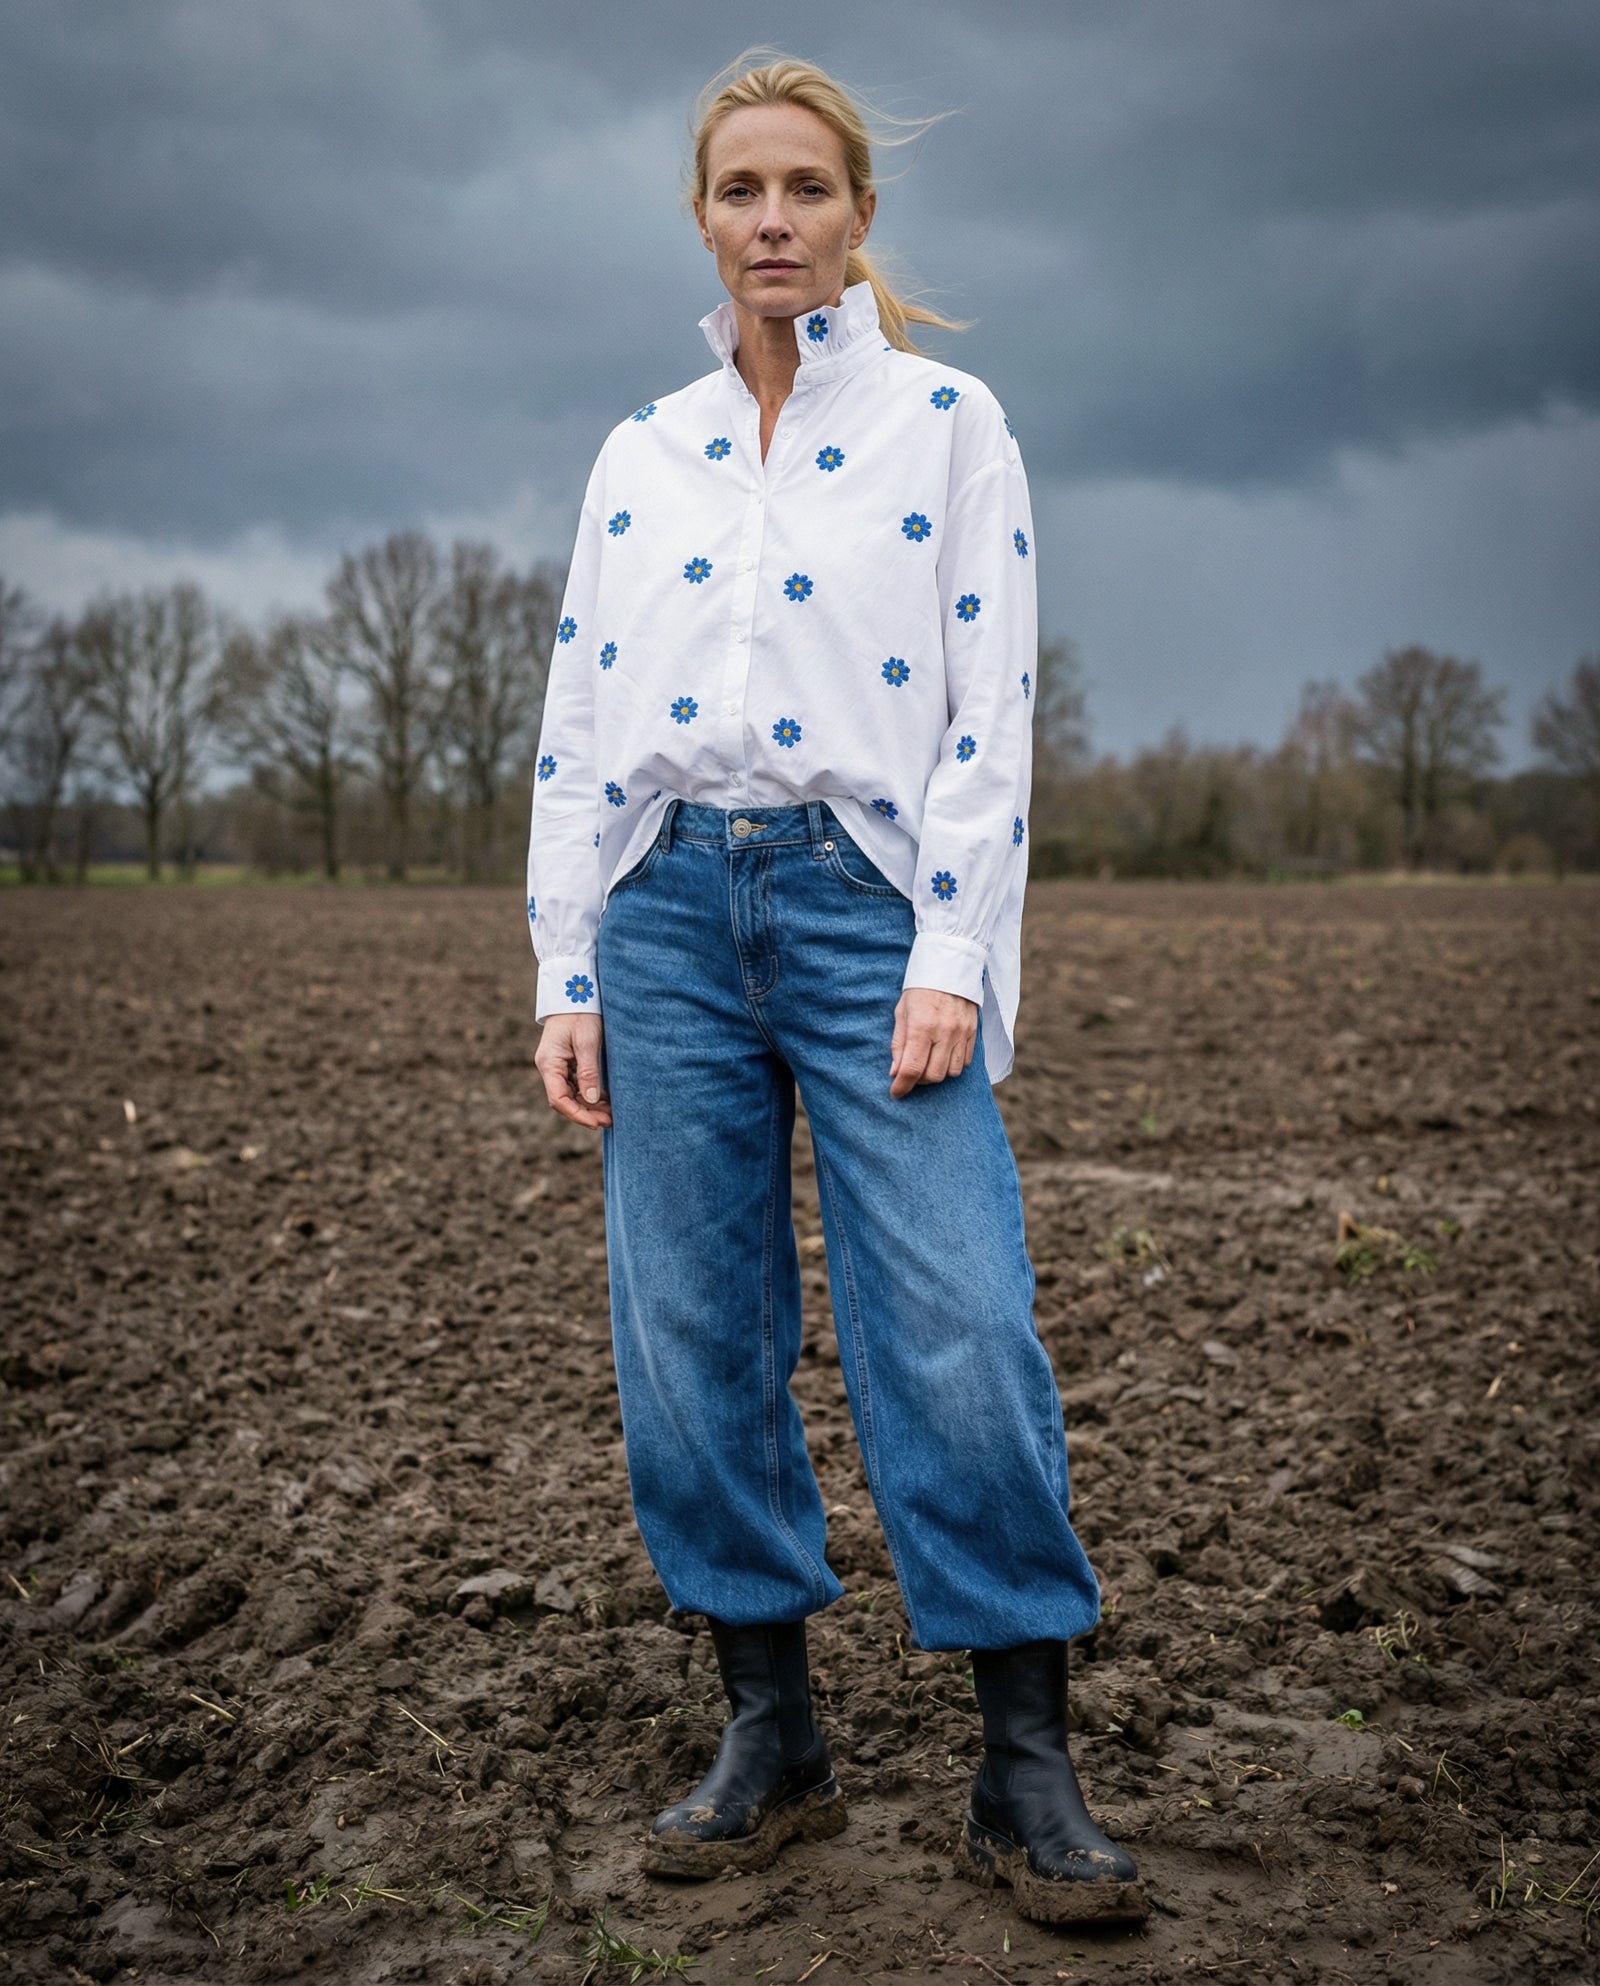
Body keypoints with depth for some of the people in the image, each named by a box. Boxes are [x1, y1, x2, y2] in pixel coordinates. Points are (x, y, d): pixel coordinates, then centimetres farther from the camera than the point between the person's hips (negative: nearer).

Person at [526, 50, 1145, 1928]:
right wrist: (566, 977, 5)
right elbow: (576, 723, 13)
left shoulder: (947, 419, 6)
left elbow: (990, 706, -2)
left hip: (865, 896, -3)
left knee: (960, 1335, -11)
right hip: (668, 910, 4)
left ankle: (1026, 1772, 2)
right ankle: (770, 1735, 18)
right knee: (689, 1338, 3)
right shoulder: (637, 453, 15)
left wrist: (950, 964, -11)